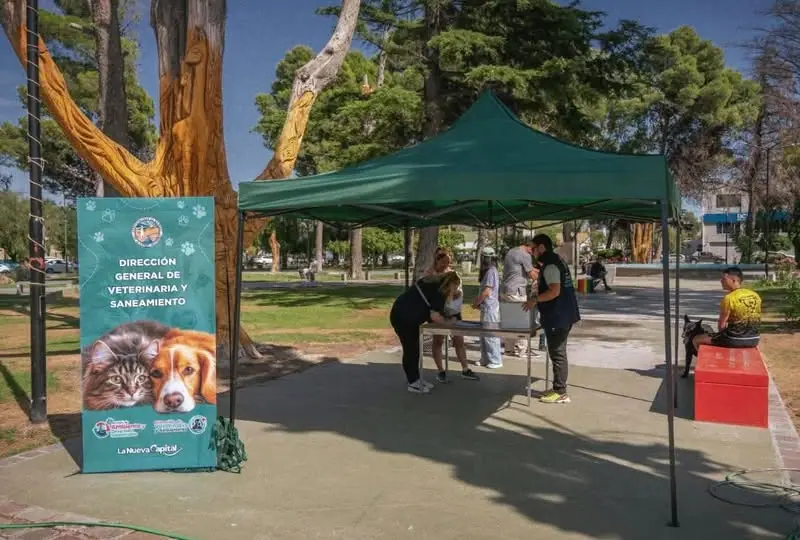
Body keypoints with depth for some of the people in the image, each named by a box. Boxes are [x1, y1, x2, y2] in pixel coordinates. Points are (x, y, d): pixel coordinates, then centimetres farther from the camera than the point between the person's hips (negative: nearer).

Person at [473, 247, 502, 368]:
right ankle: (485, 359, 20)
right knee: (484, 335, 14)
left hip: (490, 308, -10)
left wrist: (476, 302, -9)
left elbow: (486, 292, -20)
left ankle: (496, 361, 2)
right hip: (486, 308, 10)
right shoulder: (488, 271, 14)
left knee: (490, 335, -4)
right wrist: (477, 301, 10)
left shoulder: (491, 271, -17)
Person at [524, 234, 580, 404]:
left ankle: (560, 393, 1)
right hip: (564, 315, 10)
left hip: (557, 317, -10)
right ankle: (558, 388, 24)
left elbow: (554, 291, -26)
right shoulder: (557, 261, 15)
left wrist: (535, 300, -21)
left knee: (557, 354, -4)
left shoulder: (550, 266, -17)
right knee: (559, 353, 16)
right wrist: (539, 285, 19)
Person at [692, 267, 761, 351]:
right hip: (754, 339, 7)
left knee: (696, 340, 10)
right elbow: (755, 320, 14)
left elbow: (721, 326, -11)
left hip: (734, 340, -7)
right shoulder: (756, 295, 3)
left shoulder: (729, 298, -17)